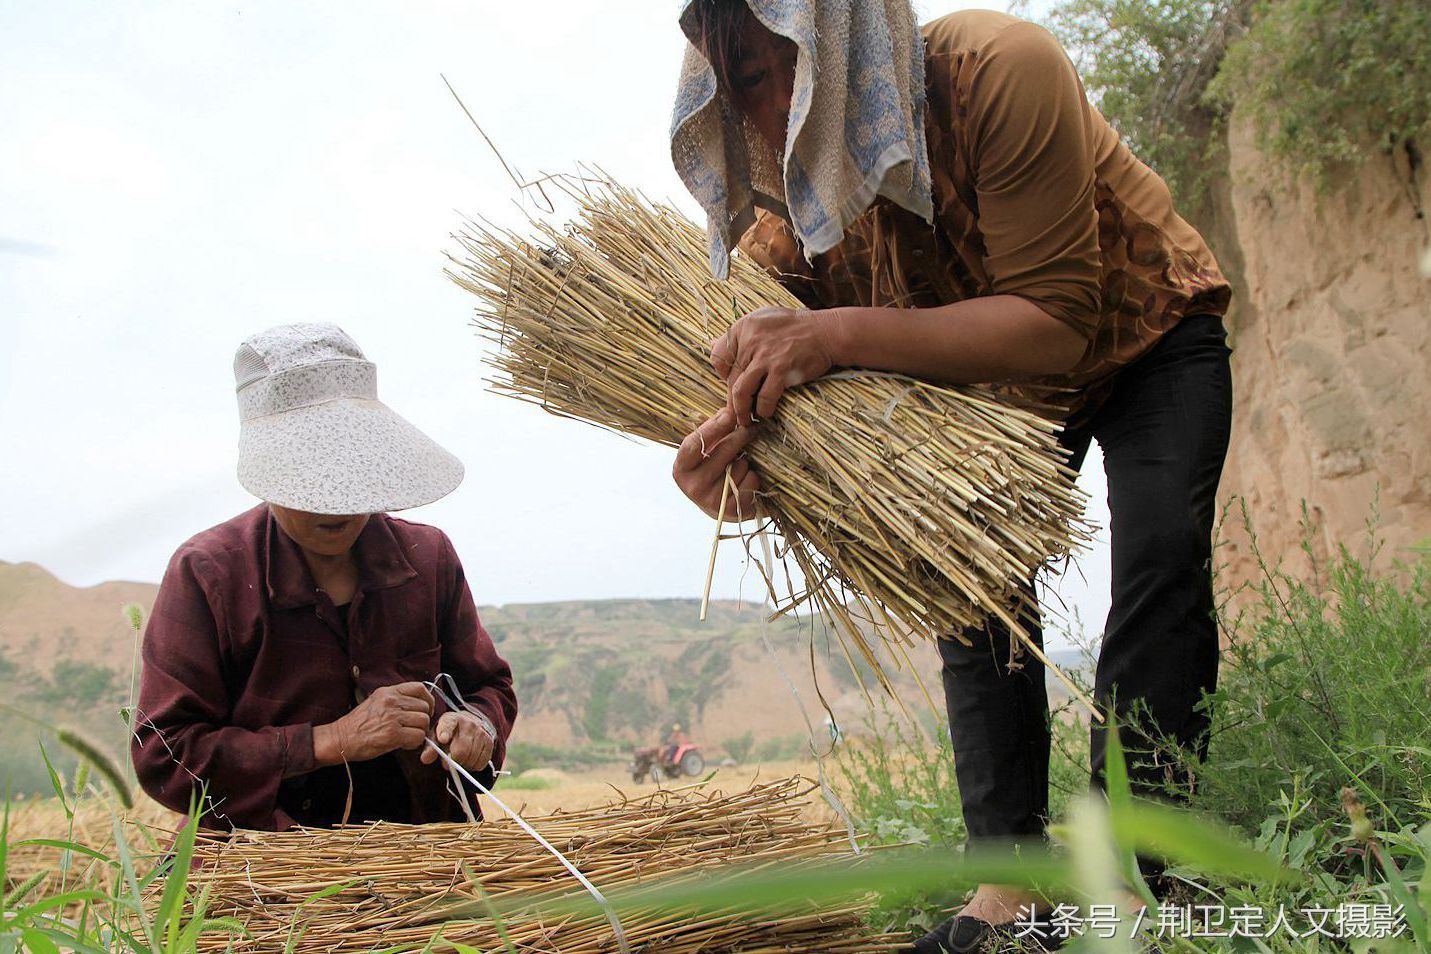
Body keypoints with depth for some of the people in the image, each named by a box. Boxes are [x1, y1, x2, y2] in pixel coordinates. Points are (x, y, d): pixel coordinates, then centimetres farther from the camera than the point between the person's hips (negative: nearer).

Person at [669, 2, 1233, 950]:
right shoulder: (782, 210, -21)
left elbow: (1057, 323, -41)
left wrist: (840, 335, -51)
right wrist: (739, 455, -46)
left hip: (1148, 339, -4)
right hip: (996, 386, 4)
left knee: (1160, 555, -24)